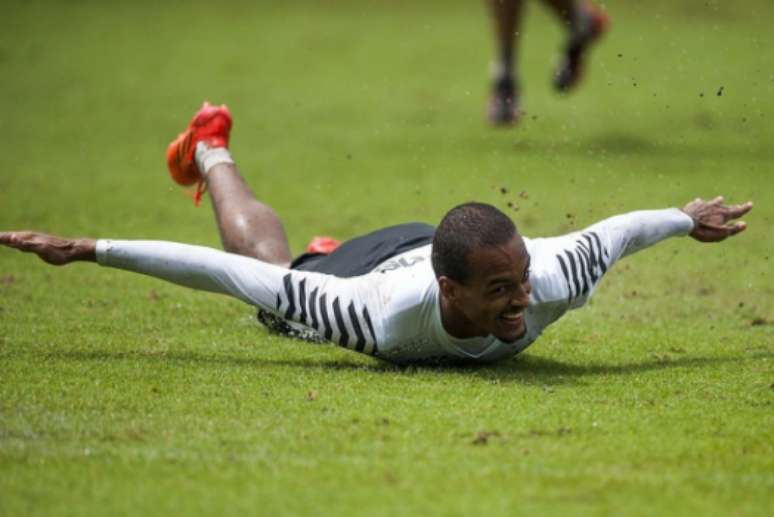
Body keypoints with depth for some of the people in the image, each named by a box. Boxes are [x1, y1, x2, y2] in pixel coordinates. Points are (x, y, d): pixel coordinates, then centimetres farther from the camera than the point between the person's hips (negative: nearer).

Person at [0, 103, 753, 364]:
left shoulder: (550, 282, -43)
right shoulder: (386, 314, -51)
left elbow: (608, 233, -20)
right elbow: (227, 272, -45)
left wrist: (688, 221, 0)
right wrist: (88, 251, -44)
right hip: (373, 266, -3)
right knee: (267, 257, 32)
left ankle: (342, 251, 69)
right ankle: (210, 150, 58)